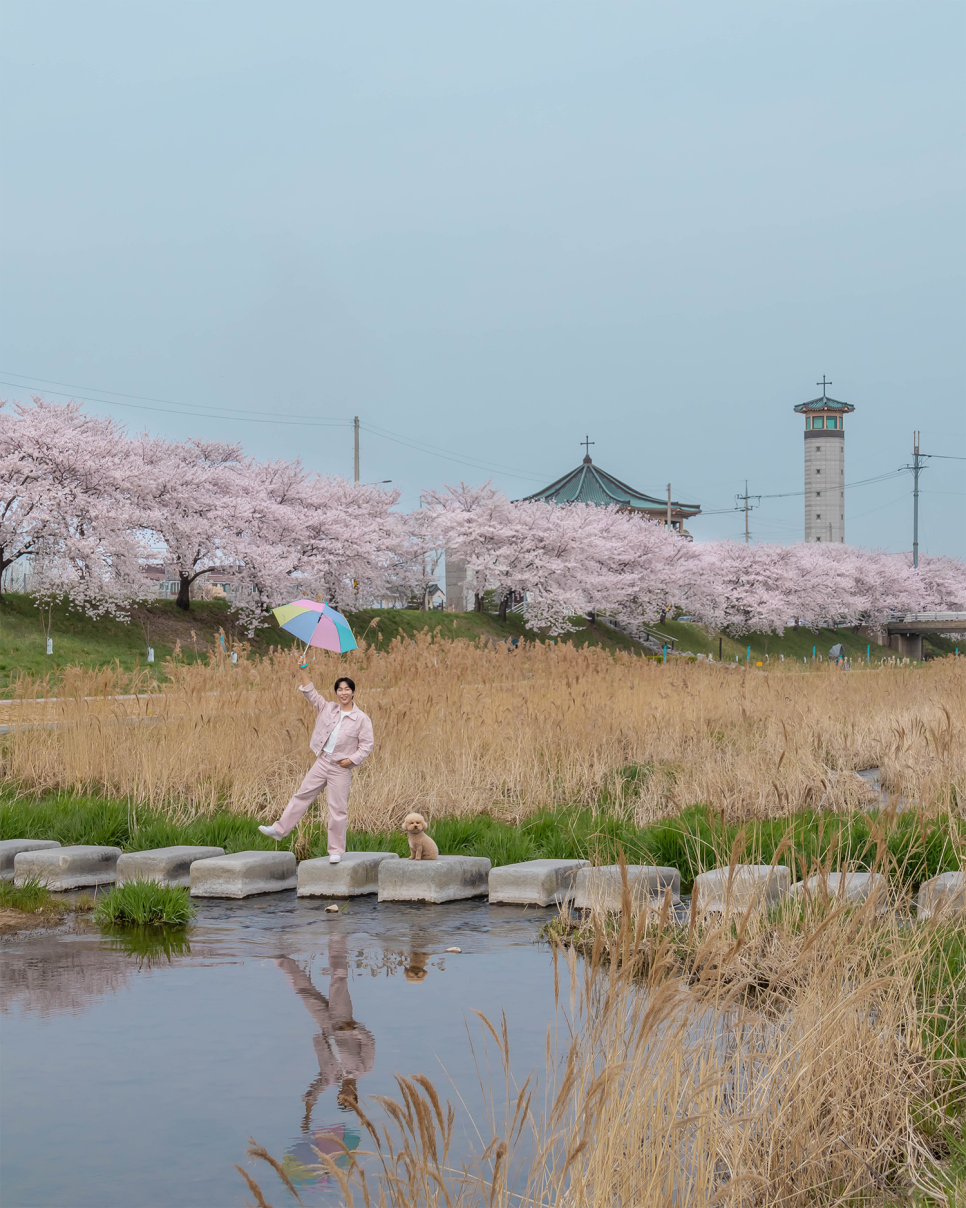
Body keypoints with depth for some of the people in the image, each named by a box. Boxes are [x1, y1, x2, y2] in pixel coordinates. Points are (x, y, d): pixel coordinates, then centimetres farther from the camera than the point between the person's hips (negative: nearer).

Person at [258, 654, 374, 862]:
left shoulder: (362, 719, -6)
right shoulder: (328, 708, 6)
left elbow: (366, 745, -6)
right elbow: (310, 693, 10)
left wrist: (351, 759, -15)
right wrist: (304, 671, 2)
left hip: (341, 768, -4)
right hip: (322, 761, 4)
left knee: (338, 810, -1)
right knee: (302, 795, 7)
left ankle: (336, 851, 7)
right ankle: (280, 829, 15)